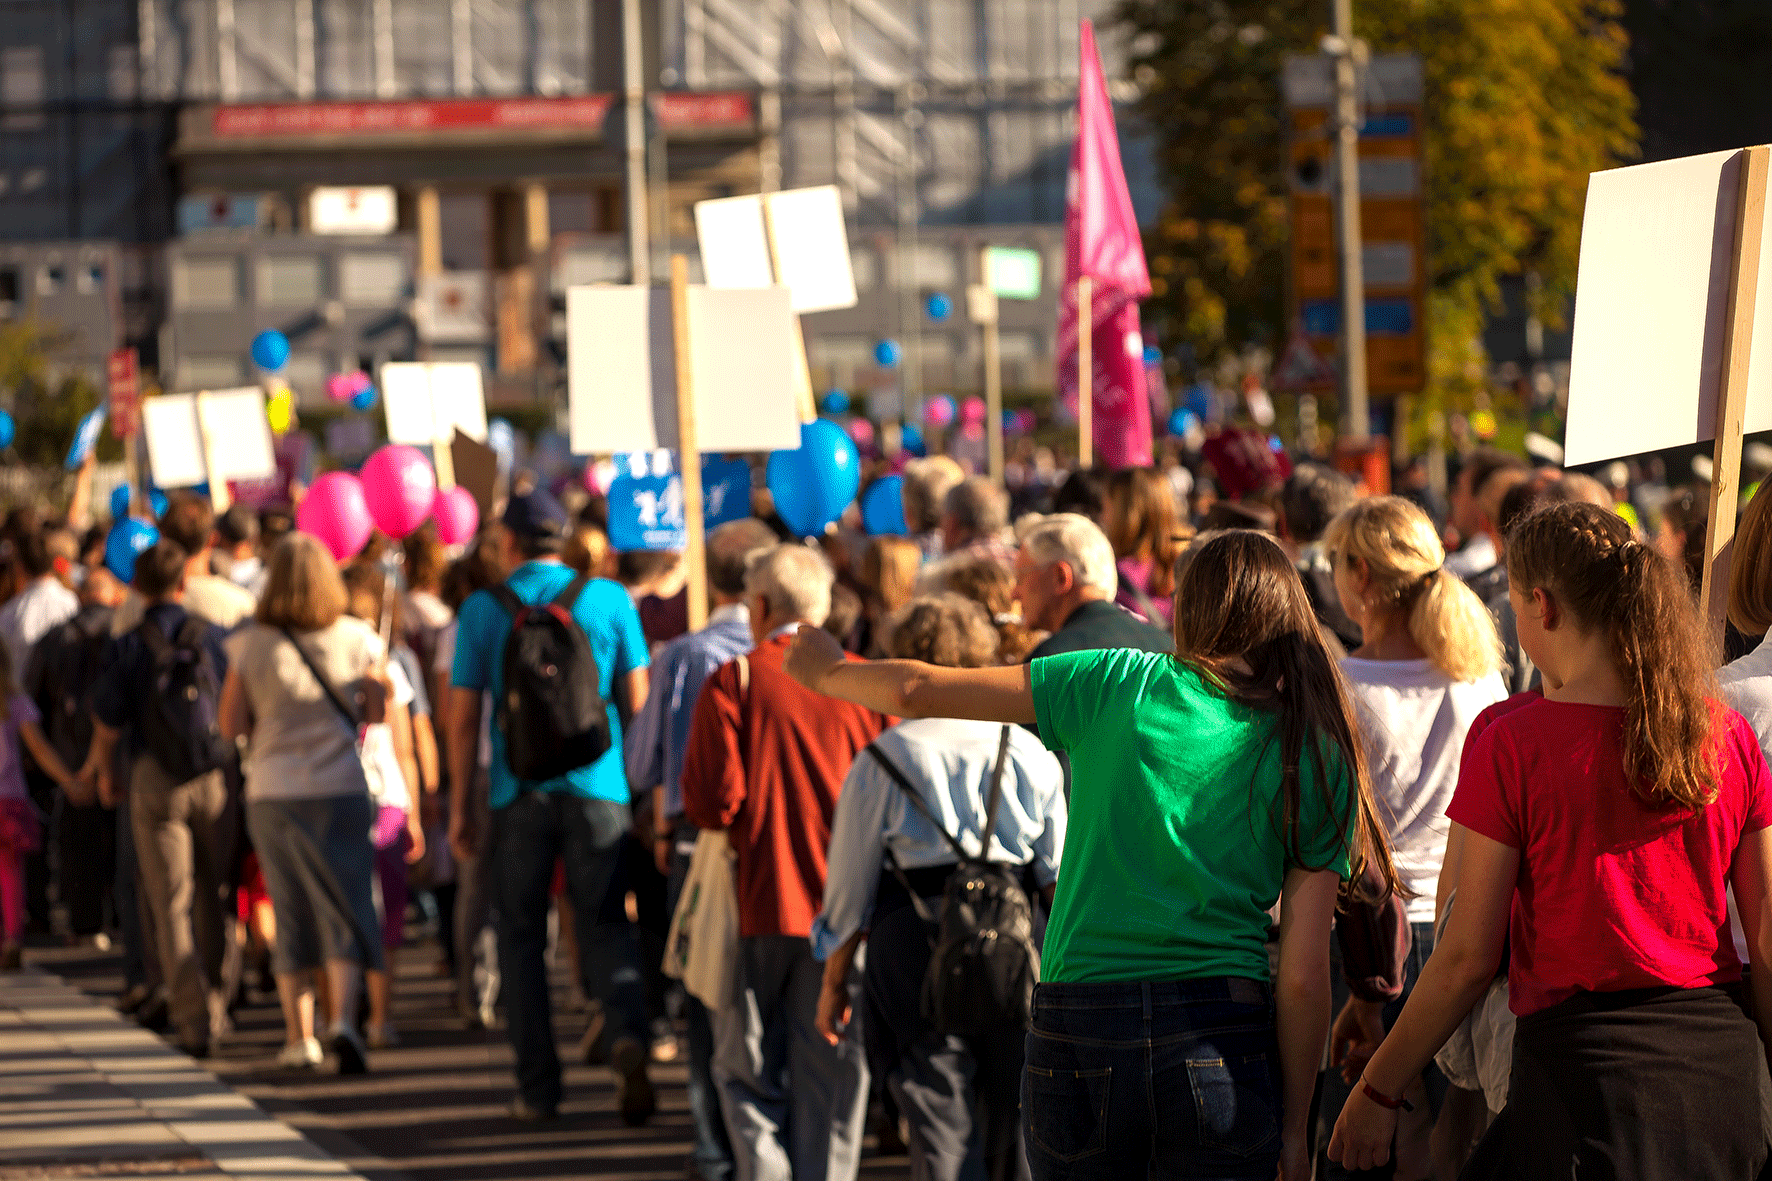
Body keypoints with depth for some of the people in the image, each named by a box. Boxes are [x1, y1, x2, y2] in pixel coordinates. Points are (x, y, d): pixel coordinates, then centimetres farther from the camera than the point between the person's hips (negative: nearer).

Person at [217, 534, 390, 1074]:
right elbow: (379, 711, 2)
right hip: (341, 788, -1)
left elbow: (231, 724, -3)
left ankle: (299, 1037, 15)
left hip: (272, 792, 1)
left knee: (291, 913, 12)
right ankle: (344, 1020, -19)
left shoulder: (250, 645, -5)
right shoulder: (357, 640, -5)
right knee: (345, 911, 1)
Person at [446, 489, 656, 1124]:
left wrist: (458, 805, 8)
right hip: (597, 786, 0)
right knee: (605, 925, 5)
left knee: (522, 936, 9)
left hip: (518, 792, 0)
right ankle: (627, 1036, -23)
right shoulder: (611, 600, 4)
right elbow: (638, 700, 4)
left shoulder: (482, 609, 2)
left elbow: (463, 715, 2)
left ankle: (538, 1088, 8)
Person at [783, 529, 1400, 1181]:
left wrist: (825, 672, 27)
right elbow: (1303, 974, 1)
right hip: (1223, 1038, 0)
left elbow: (918, 692, 6)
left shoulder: (1120, 684, 3)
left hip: (1077, 1034, 0)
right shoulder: (1319, 762, 4)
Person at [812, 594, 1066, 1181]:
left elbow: (850, 890, 2)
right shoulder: (1028, 752, 4)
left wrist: (834, 983, 13)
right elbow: (1060, 874, 7)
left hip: (916, 941, -2)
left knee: (938, 1130, -1)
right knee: (1016, 1130, 13)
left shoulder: (882, 760, -3)